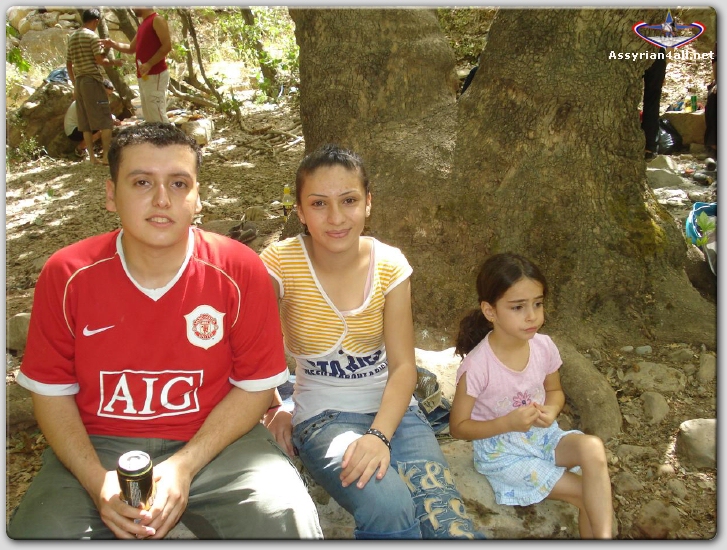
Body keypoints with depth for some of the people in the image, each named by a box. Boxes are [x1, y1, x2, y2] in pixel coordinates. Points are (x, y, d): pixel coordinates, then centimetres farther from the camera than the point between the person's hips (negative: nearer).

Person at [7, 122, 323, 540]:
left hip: (214, 442, -1)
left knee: (288, 523, -22)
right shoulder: (66, 275, -7)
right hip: (97, 447, 2)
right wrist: (97, 481, -13)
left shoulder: (241, 270, -11)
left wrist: (184, 467, -15)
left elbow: (255, 386, -5)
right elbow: (51, 391, 1)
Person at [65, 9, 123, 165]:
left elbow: (68, 64, 18)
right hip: (92, 81, -8)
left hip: (79, 82, 8)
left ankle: (92, 157, 7)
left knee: (86, 123, 7)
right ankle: (106, 155, -9)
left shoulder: (72, 38, 16)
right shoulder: (92, 36, -7)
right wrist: (114, 62, 2)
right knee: (105, 120, -5)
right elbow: (100, 60, -16)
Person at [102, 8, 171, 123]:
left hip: (155, 76, -10)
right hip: (144, 77, 10)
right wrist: (113, 44, 16)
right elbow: (131, 48, 31)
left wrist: (149, 64, -22)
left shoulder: (157, 20, -5)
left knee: (157, 116, -13)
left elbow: (167, 46, -16)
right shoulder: (143, 25, 22)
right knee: (149, 117, 9)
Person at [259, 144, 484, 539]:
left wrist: (380, 435, -21)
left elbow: (403, 365, -7)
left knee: (448, 525, -22)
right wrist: (273, 408, -5)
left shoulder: (389, 265, -6)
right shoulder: (281, 263, -14)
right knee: (389, 508, -30)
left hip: (392, 409, 2)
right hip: (323, 417, -2)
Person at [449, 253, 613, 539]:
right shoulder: (477, 365, -24)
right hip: (501, 451, -4)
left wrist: (551, 410, -14)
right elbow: (458, 427, -14)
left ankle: (604, 535, -18)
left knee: (593, 448, -26)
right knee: (590, 495, -13)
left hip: (542, 436, 5)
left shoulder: (544, 347, -10)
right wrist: (508, 423, -27)